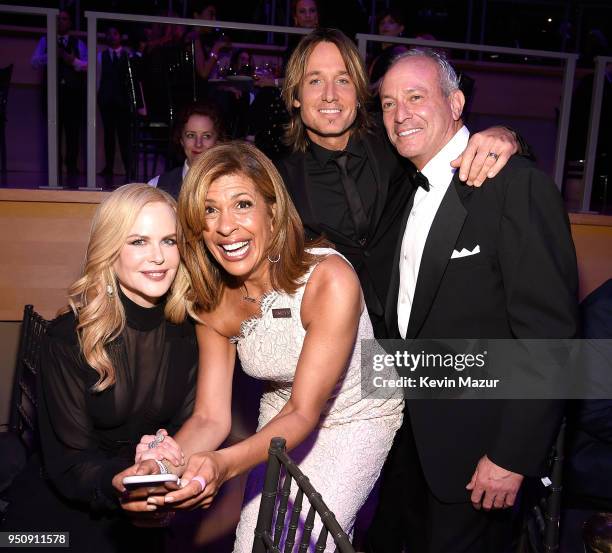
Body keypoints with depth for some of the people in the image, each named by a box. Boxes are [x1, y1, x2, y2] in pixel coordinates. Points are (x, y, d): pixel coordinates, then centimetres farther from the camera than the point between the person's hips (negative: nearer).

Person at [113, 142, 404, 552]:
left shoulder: (330, 280, -29)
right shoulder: (213, 304, -13)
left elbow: (305, 411, -27)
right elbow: (210, 418, -14)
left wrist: (224, 465, -44)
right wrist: (161, 465, -35)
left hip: (356, 421, -4)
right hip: (285, 420, 4)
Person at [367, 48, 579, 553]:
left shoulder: (518, 184, -18)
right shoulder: (415, 191, 8)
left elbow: (549, 332, -20)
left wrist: (513, 455, -19)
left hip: (476, 445, -7)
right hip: (413, 433, 7)